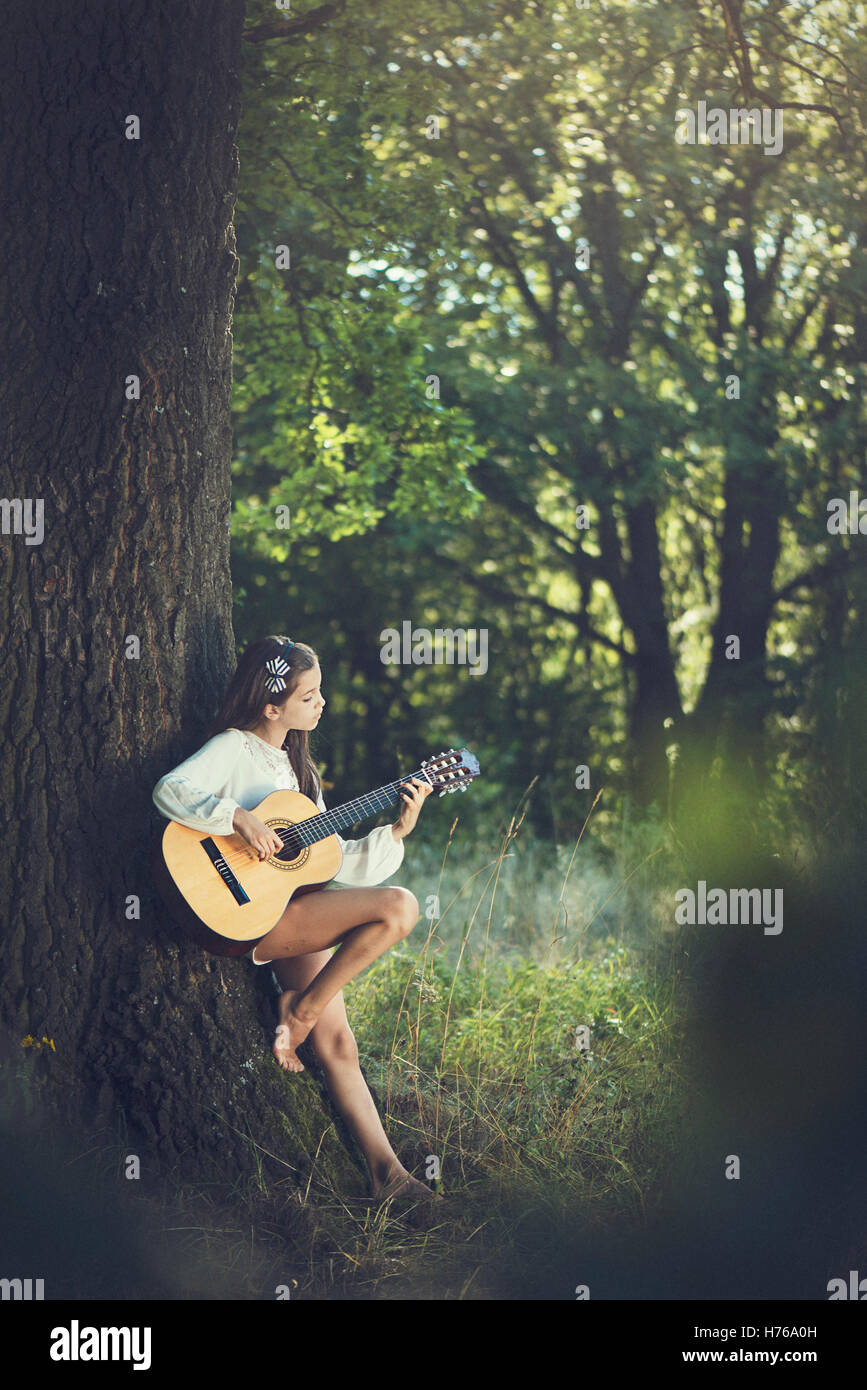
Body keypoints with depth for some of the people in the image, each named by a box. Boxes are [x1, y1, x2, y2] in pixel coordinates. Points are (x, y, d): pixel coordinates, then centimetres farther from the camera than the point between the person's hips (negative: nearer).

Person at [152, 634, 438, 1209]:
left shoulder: (295, 764, 20)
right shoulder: (234, 749, -5)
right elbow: (170, 791, -23)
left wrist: (398, 830, 8)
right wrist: (240, 819, -30)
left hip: (299, 911, 8)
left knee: (337, 1044, 0)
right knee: (400, 907, -21)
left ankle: (386, 1168, 2)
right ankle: (302, 1008, -9)